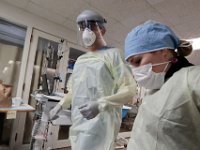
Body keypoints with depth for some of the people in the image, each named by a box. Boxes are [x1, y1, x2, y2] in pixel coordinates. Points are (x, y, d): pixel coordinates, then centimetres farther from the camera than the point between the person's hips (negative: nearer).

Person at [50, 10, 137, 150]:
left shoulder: (112, 54, -4)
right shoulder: (80, 60, 18)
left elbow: (129, 89, -12)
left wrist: (100, 104, -22)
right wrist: (61, 105, 15)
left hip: (100, 120, -6)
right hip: (78, 122, 7)